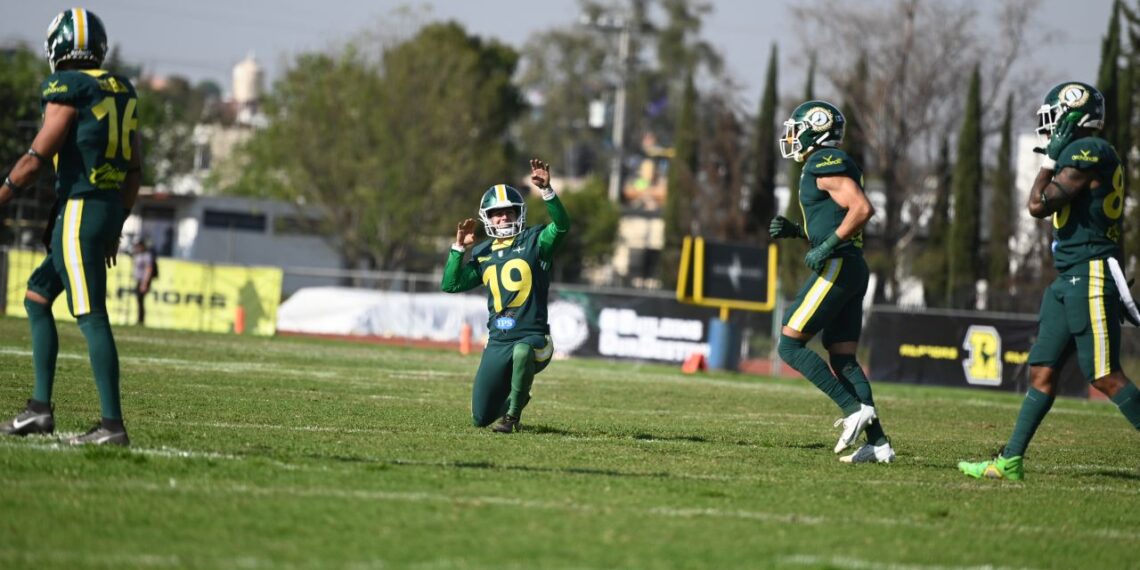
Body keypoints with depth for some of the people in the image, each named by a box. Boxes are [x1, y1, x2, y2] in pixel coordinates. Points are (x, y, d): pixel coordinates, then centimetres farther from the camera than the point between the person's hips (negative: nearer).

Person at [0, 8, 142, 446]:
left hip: (80, 209, -8)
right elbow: (134, 168, 17)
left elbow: (37, 158, -12)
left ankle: (113, 426, -10)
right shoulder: (120, 91, 14)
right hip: (110, 207, 8)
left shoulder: (67, 89, -10)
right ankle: (40, 409, 14)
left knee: (91, 317, -8)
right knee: (36, 297, 17)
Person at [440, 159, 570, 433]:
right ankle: (514, 398, 41)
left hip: (532, 337, -5)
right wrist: (459, 246, 0)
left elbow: (561, 225, -20)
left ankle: (512, 414, -20)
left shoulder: (534, 241, 0)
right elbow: (450, 285, 8)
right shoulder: (482, 253, 12)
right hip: (497, 341, 5)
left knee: (522, 352, -43)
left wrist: (546, 190, -32)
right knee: (481, 418, 6)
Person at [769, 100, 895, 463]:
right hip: (852, 270, 10)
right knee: (842, 359, 7)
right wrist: (794, 231, 17)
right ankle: (878, 443, 2)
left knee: (790, 345, -6)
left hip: (836, 269, -10)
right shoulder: (825, 166, 22)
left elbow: (862, 208, -21)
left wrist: (826, 247, -21)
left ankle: (855, 409, -12)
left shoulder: (826, 165, -10)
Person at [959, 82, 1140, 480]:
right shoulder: (1082, 154, 17)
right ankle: (1010, 462, 10)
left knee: (1106, 377, -9)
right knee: (1042, 371, 8)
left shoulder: (1089, 152, -13)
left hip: (1090, 277, -10)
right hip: (1068, 281, 10)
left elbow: (1039, 205, -16)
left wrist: (1051, 159, -6)